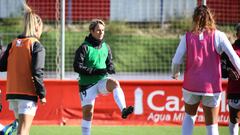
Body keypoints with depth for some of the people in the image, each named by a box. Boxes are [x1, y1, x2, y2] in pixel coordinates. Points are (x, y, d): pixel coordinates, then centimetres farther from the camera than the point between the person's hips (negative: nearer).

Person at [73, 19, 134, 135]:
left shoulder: (105, 47, 7)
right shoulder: (84, 47, -8)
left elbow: (110, 63, 16)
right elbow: (77, 67, -13)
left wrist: (110, 68, -10)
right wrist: (96, 71, -21)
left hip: (102, 80, 3)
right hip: (87, 83, -3)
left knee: (114, 83, -29)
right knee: (87, 111, -1)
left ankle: (123, 110, -43)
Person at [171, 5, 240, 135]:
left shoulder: (187, 37, -2)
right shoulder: (218, 36, -6)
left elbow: (176, 61, -4)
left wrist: (175, 73, 15)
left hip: (191, 85, 1)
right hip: (212, 86, -1)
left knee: (189, 115, 25)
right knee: (212, 124, 6)